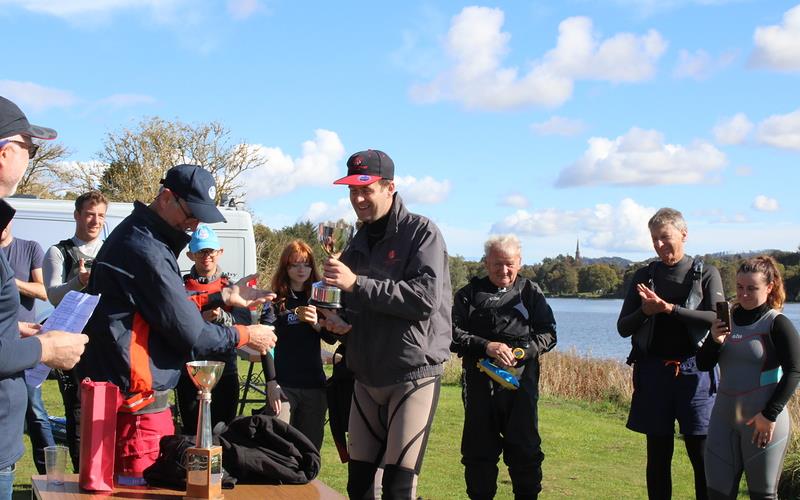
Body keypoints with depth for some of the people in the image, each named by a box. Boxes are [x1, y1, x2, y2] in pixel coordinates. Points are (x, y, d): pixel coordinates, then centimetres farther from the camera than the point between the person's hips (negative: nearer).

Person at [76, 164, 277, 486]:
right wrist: (245, 336, -3)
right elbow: (190, 334, -17)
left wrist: (222, 298, 15)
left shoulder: (134, 234, 12)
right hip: (138, 399, -11)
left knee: (128, 483, 16)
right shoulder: (147, 251, -20)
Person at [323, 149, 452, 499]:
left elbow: (425, 297, -22)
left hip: (413, 375, -7)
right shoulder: (358, 244, 15)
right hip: (366, 377, 7)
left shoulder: (421, 233, -7)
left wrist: (356, 284, -23)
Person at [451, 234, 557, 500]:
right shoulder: (470, 293, 9)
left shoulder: (531, 292, 11)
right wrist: (486, 346, -16)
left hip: (521, 382, 0)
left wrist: (519, 353, -12)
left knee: (525, 451, 1)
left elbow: (548, 334, 5)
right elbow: (453, 333, -1)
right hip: (480, 384, 0)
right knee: (479, 451, 5)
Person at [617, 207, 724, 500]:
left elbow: (718, 320, -12)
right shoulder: (644, 276, 9)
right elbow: (623, 328, 8)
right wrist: (645, 311, -13)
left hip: (694, 372, -2)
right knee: (658, 456, 8)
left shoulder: (706, 275, 3)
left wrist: (669, 308, -21)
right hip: (653, 374, 2)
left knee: (703, 457, -2)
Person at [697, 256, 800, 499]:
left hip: (762, 422, -5)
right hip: (724, 418, 5)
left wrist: (770, 415, -16)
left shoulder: (777, 324, -6)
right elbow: (703, 365, 9)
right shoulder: (728, 319, 10)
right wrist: (714, 340, -10)